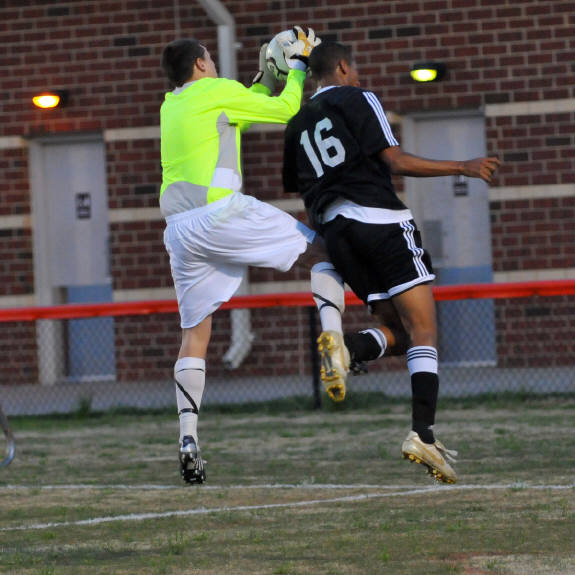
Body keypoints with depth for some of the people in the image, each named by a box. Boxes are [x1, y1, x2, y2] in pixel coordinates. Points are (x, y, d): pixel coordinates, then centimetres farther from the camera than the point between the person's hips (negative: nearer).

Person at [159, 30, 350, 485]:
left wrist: (265, 77, 33)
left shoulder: (171, 106, 22)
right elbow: (285, 110, 8)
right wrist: (297, 64, 21)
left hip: (178, 228, 6)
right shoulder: (217, 91, 3)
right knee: (323, 249, 6)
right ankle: (332, 340, -17)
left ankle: (188, 438, -1)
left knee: (195, 333, 10)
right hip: (220, 212, -6)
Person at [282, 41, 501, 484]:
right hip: (379, 219, -6)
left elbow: (301, 190, 20)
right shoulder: (357, 99, 2)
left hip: (335, 231, 6)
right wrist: (463, 167, -1)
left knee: (398, 332, 13)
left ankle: (346, 347, -19)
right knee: (424, 331, -6)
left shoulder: (298, 125, 20)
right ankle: (423, 433, -20)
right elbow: (394, 161, -6)